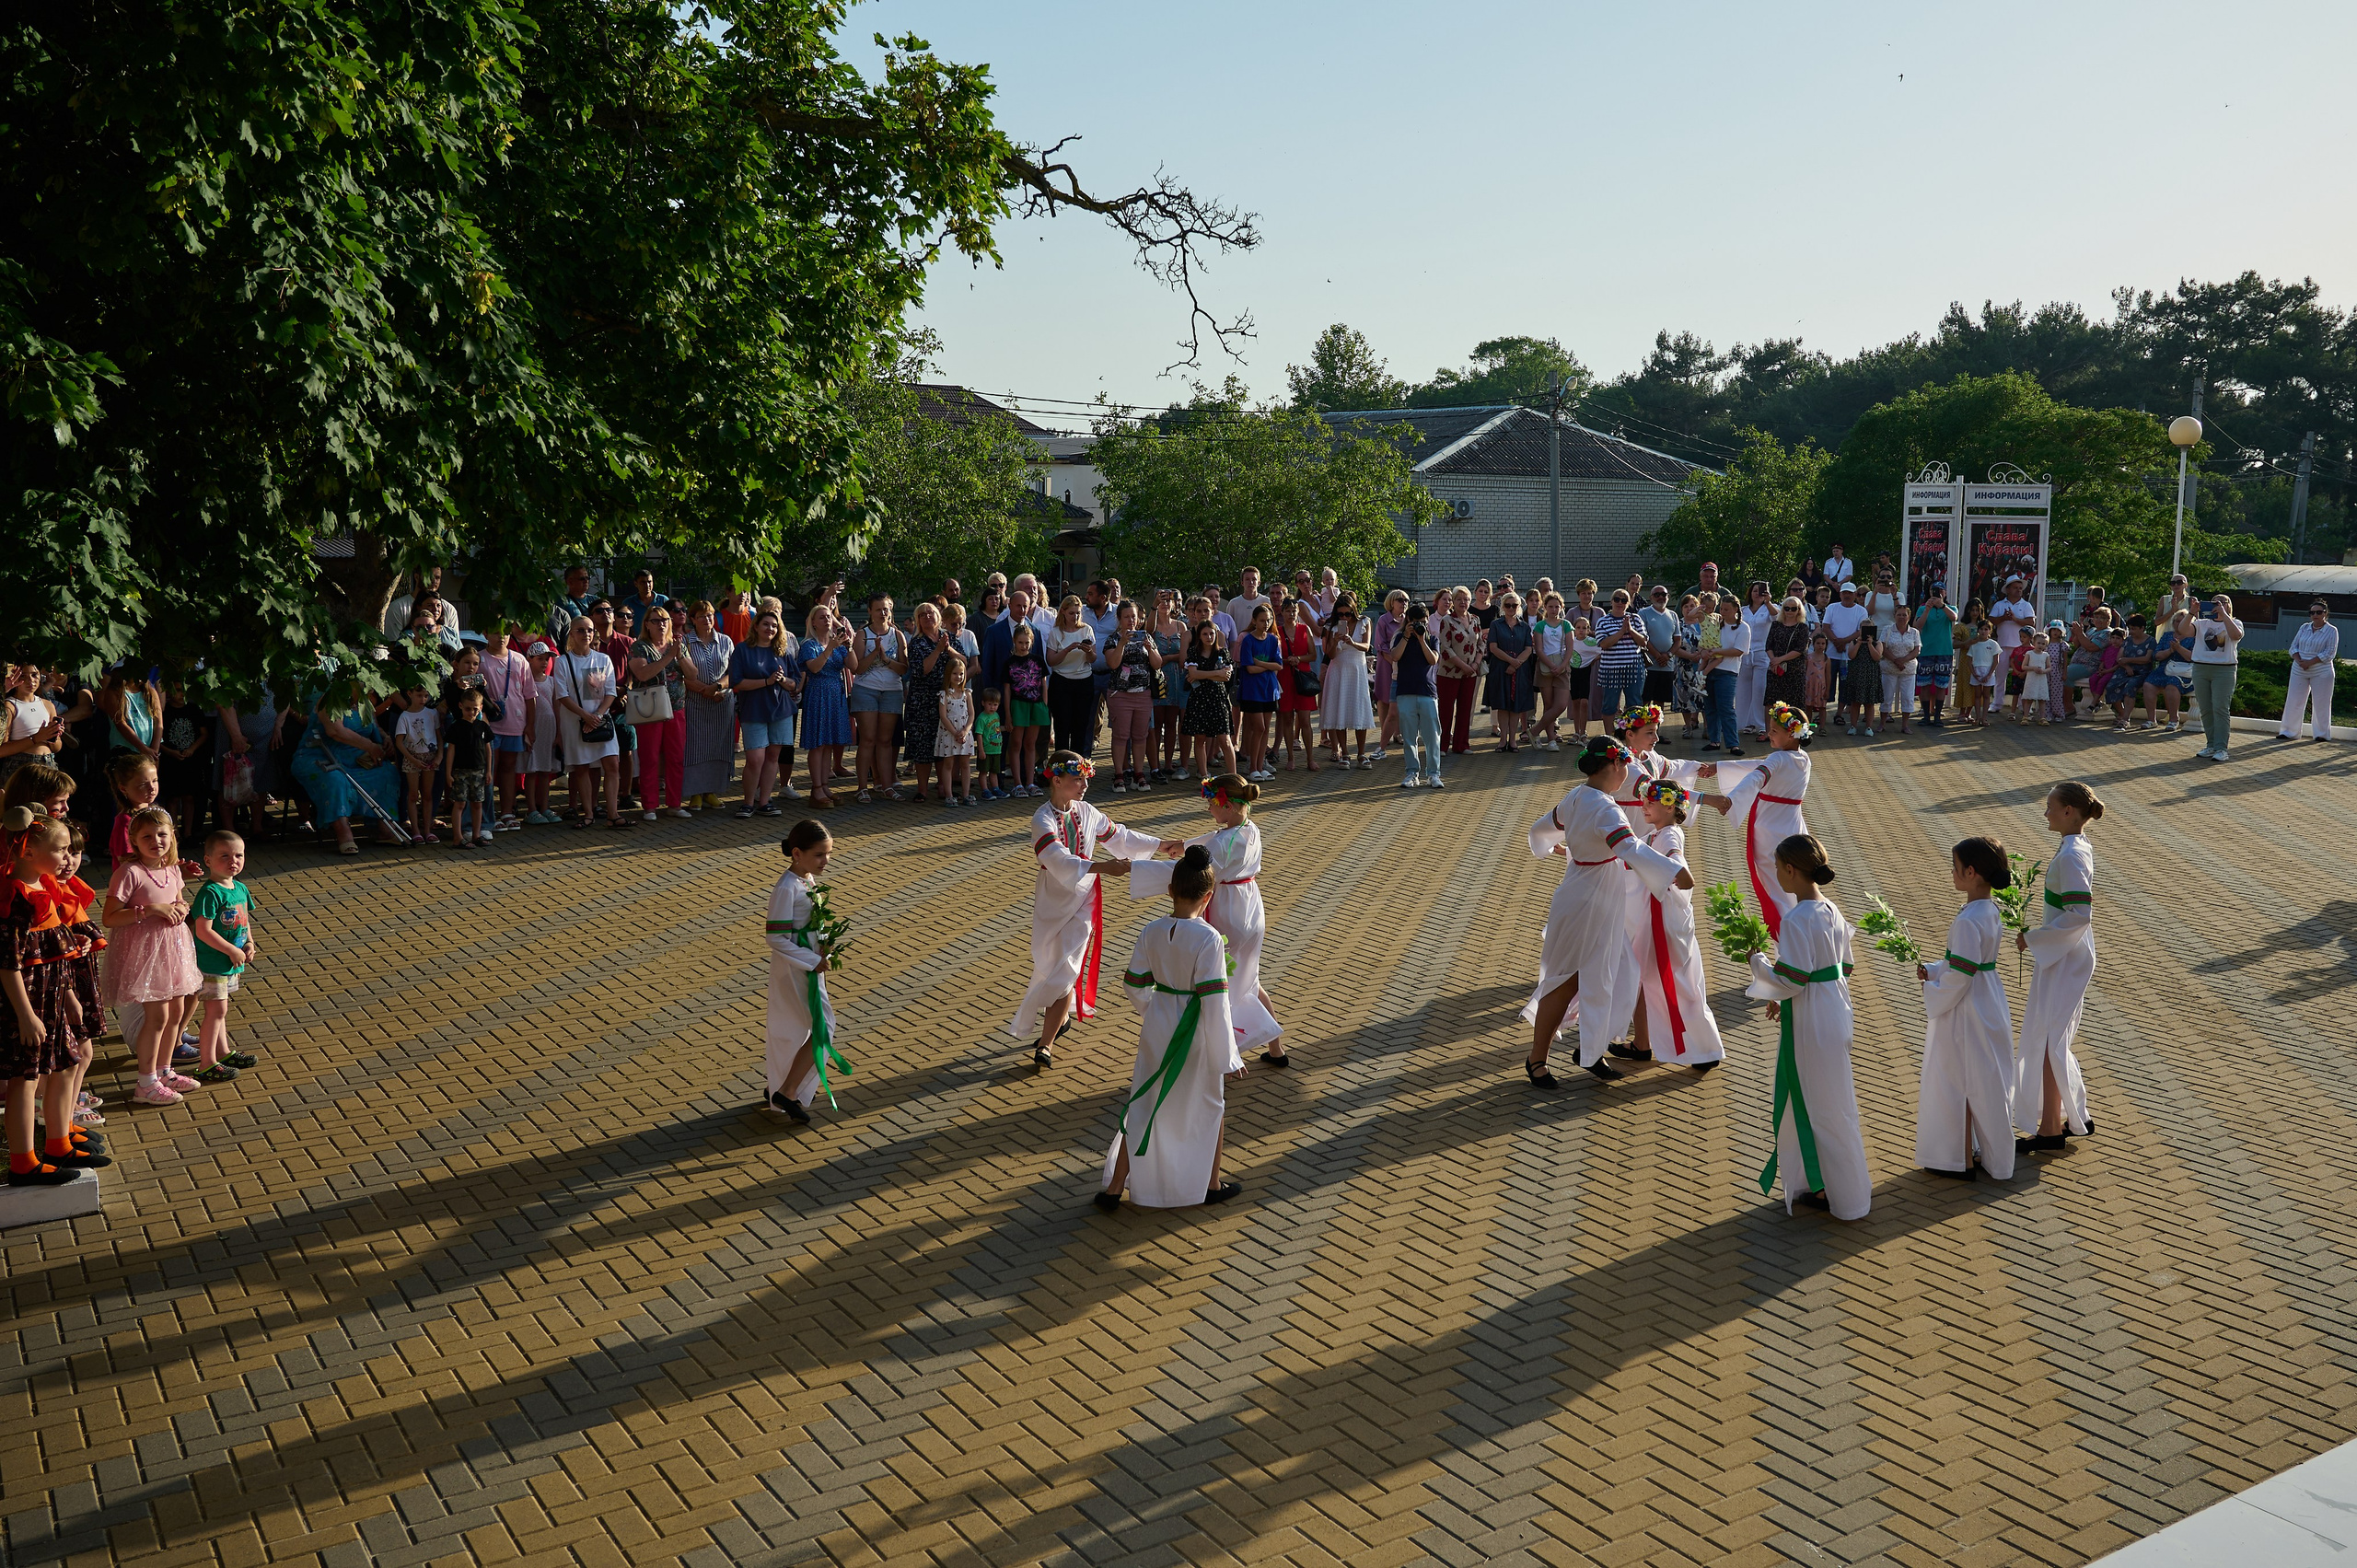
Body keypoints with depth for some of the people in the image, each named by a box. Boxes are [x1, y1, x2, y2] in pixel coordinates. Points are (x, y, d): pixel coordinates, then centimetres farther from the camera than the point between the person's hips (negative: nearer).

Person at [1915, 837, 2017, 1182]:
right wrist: (1933, 970, 4)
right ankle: (1980, 1151, 32)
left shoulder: (1968, 921, -26)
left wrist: (1931, 997, -10)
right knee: (1984, 1082, 19)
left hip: (1966, 1011, -9)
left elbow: (1960, 975, -25)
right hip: (1989, 1002, 9)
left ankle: (1964, 1160, 16)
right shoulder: (1991, 911, 3)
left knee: (1959, 1082, 5)